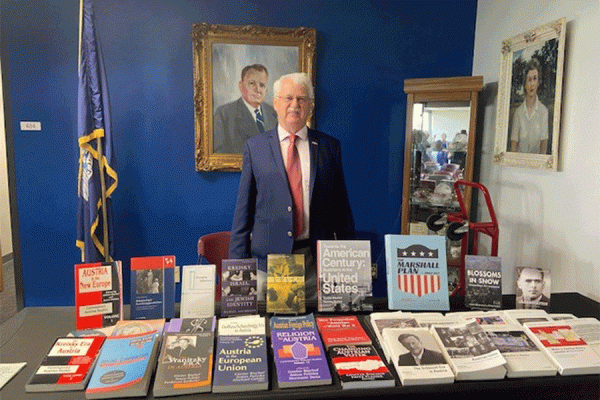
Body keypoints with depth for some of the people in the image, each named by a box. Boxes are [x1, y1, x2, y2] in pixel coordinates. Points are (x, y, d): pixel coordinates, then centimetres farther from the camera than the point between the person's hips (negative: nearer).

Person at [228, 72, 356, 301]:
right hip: (268, 259, 0)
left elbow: (341, 206, 9)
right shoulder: (255, 147, 5)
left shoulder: (329, 147, 7)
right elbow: (243, 208, 5)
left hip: (316, 260, 1)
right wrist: (238, 261, 1)